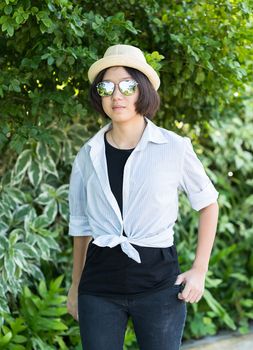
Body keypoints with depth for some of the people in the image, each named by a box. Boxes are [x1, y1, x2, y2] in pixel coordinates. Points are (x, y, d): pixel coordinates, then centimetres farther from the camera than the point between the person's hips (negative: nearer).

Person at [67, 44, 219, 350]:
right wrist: (75, 286, 18)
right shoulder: (88, 155, 6)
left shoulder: (174, 148, -2)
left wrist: (200, 270, 2)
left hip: (158, 282, -2)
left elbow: (208, 204, 9)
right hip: (99, 283, 2)